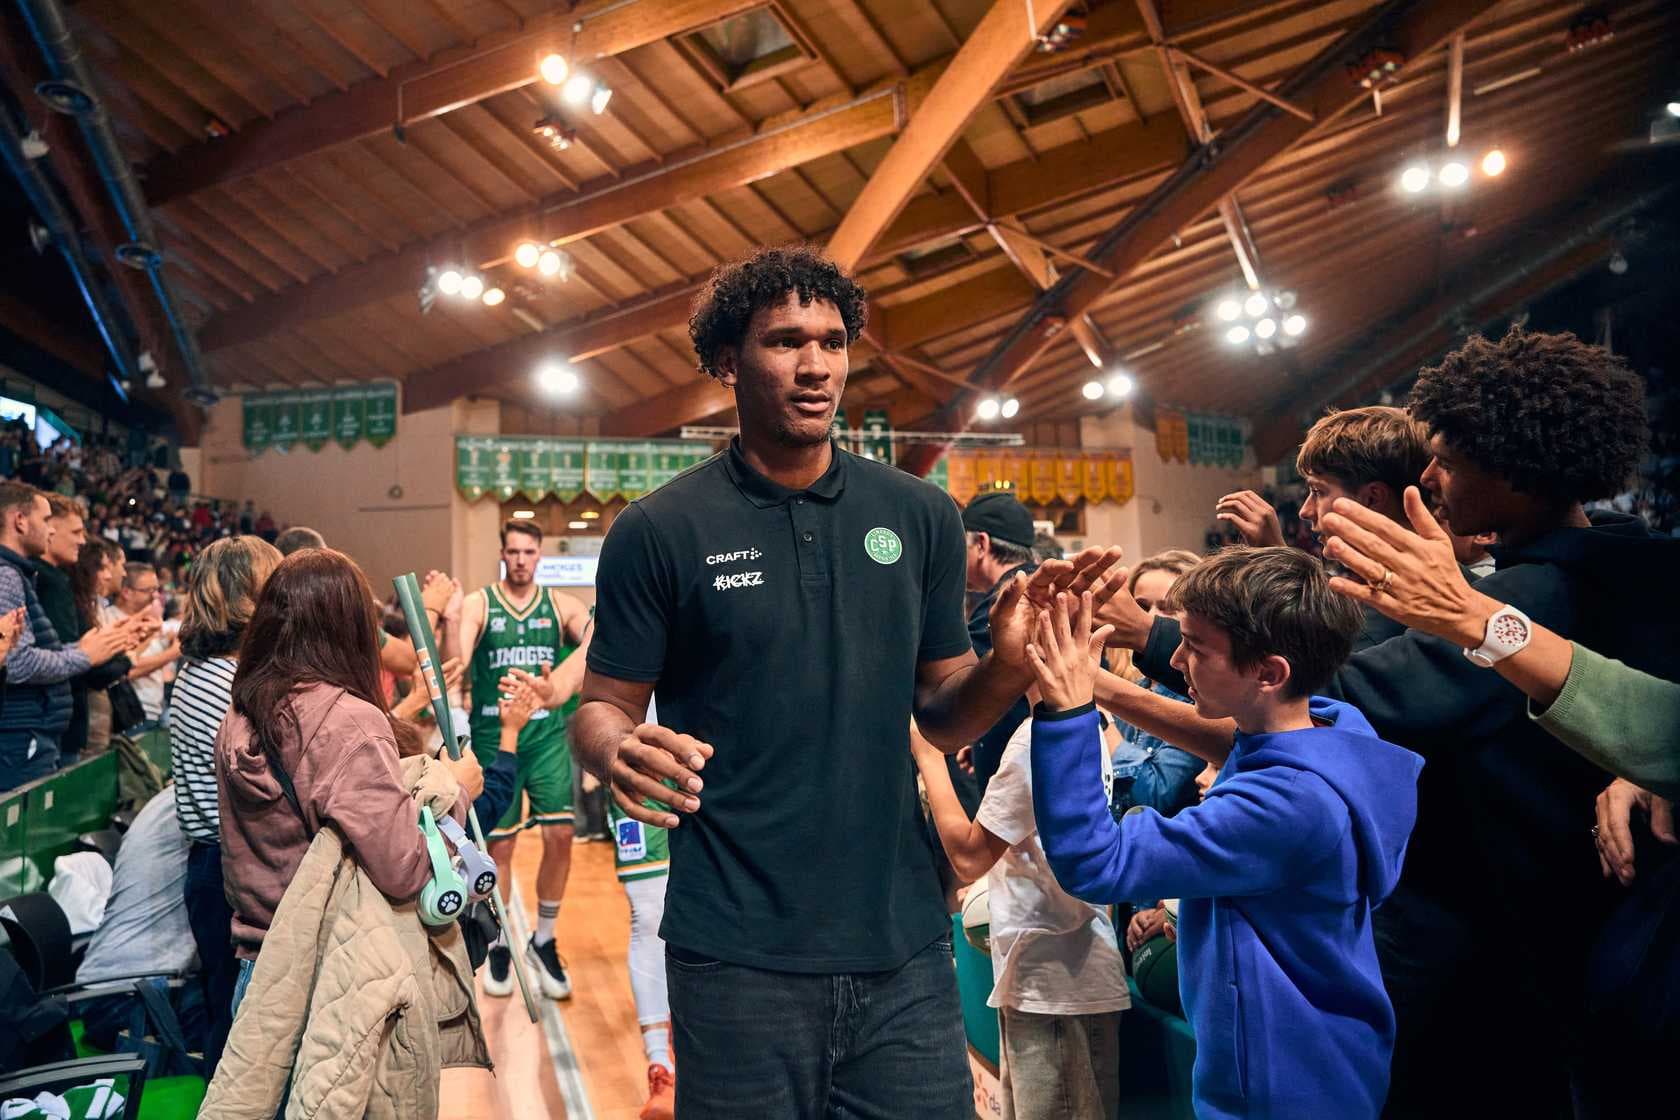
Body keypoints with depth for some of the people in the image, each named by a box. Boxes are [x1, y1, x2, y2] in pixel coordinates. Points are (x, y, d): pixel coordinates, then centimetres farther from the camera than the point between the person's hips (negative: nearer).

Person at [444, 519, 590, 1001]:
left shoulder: (560, 605, 4)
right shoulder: (478, 604, -1)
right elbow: (455, 664, -15)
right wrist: (449, 615, -32)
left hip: (547, 734, 2)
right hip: (493, 735, -1)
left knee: (560, 835, -5)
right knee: (499, 844, 5)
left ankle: (543, 941, 15)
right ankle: (500, 947, 24)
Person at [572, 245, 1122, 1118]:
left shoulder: (920, 517, 3)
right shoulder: (659, 531, -5)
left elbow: (942, 716, 8)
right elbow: (602, 709, 0)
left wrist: (1007, 665, -13)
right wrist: (620, 754, -23)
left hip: (904, 947, 3)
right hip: (738, 956, -2)